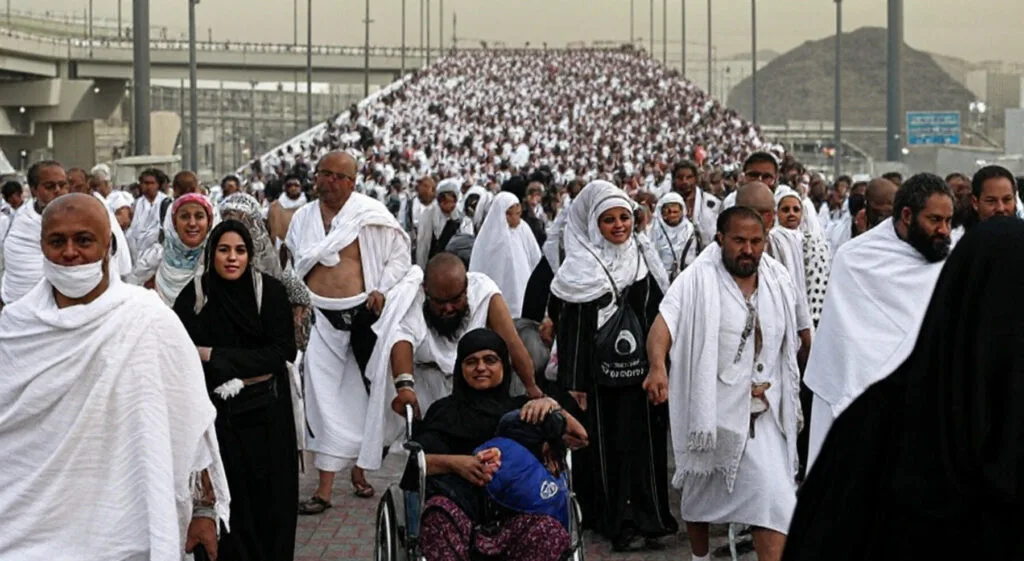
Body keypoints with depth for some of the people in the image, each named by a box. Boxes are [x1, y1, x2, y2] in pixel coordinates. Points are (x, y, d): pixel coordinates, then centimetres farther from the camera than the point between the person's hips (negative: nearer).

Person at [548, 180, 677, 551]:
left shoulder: (644, 263, 9)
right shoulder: (580, 271, -4)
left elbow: (660, 322, 13)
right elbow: (570, 330, -6)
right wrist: (574, 384, -10)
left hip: (639, 375, 3)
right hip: (600, 377, -3)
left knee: (642, 442, 3)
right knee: (607, 446, -1)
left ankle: (646, 518, 12)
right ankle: (617, 522, 5)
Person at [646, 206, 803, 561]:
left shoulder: (780, 283, 4)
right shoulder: (698, 280, -11)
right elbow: (665, 322, -26)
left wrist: (768, 386, 13)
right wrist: (658, 366, -43)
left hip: (762, 414, 2)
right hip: (712, 409, -2)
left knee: (774, 500, -9)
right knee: (700, 495, 16)